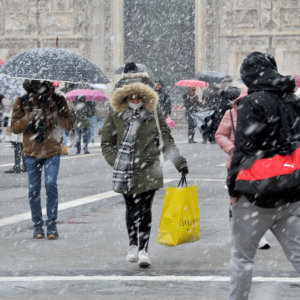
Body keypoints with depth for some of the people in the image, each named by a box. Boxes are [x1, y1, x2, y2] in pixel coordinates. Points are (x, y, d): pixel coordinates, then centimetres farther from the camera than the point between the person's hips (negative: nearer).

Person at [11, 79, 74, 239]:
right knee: (33, 190, 1)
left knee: (51, 184, -14)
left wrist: (55, 119, -14)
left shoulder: (57, 100, 3)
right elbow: (14, 127, 3)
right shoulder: (22, 102, 4)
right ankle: (37, 225, 14)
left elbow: (69, 124, 5)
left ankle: (52, 223, -3)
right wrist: (28, 119, -15)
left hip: (52, 151, -1)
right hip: (32, 152, 1)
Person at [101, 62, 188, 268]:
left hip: (148, 171, -1)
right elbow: (107, 143, 8)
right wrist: (117, 162, -5)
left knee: (144, 210, -8)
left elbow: (167, 142, 8)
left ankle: (143, 249, -5)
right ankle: (133, 245, 28)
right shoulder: (115, 117, 3)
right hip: (125, 173, 1)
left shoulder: (155, 116, 2)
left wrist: (180, 162, 3)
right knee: (131, 209, 11)